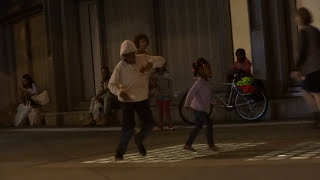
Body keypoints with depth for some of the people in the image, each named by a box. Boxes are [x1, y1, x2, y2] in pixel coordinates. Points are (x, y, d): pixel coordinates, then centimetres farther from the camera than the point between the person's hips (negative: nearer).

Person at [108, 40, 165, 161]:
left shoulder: (143, 59, -9)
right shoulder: (120, 67, -17)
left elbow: (161, 60, -7)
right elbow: (112, 85, -14)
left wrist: (150, 63, -29)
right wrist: (120, 92, -36)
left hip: (142, 99, 3)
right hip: (127, 100, -3)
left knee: (149, 124, -1)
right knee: (128, 127, -11)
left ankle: (139, 140, 31)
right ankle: (120, 151, 10)